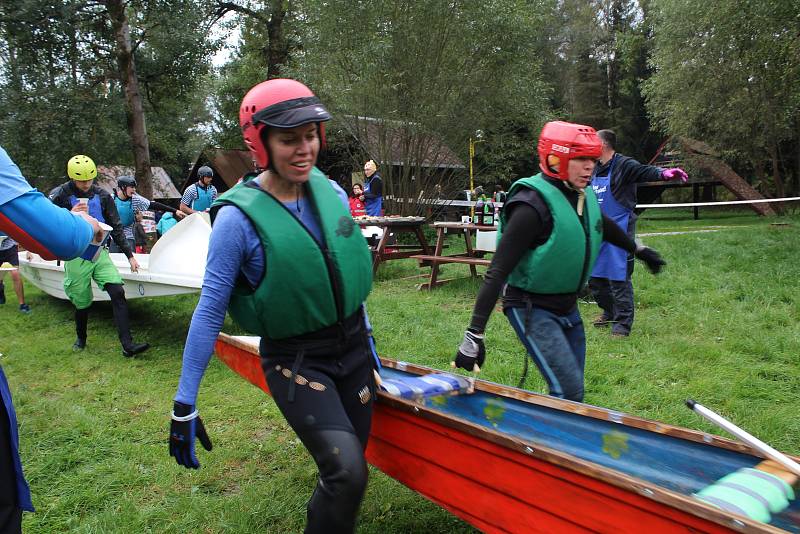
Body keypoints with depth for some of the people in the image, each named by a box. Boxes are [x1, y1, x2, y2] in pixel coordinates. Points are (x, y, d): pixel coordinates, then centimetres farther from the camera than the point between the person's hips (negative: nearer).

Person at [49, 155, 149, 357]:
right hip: (75, 257, -2)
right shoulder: (59, 196, -3)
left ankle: (128, 345, -16)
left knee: (117, 292, -15)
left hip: (99, 253, 2)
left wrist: (129, 255, 7)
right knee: (82, 303, 6)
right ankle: (81, 339, 36)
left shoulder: (102, 196, 5)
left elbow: (116, 228, 9)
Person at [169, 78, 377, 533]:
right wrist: (185, 404, -11)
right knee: (348, 472, -18)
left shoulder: (331, 193, -2)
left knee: (348, 469, 13)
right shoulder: (238, 217, -17)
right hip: (294, 361, -5)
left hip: (352, 347, 6)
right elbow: (210, 310, -13)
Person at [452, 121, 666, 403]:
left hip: (567, 306, 8)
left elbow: (603, 225, 26)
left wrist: (638, 249, 41)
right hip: (532, 309, -8)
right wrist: (474, 336, -31)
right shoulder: (533, 204, -24)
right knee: (569, 390, -15)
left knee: (571, 388, 14)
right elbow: (498, 272, -27)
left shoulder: (583, 196, 1)